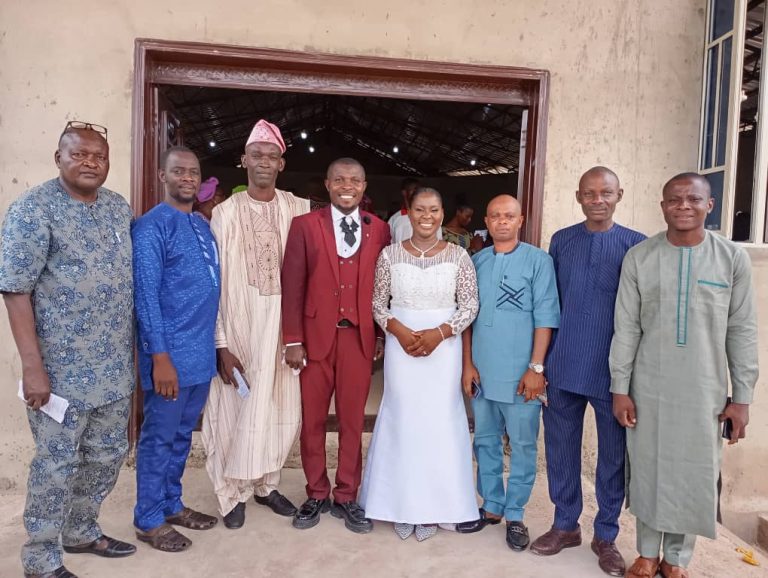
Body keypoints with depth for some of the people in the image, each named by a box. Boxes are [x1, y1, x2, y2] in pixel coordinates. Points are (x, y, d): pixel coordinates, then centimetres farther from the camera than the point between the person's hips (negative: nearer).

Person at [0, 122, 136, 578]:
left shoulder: (120, 208, 8)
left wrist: (135, 348, 13)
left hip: (115, 365, 6)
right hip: (62, 368, -6)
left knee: (109, 454, 17)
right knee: (57, 463, 6)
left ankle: (81, 531, 39)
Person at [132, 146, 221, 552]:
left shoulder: (204, 225, 12)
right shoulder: (151, 226, -11)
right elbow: (146, 295, -16)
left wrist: (215, 344, 13)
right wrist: (161, 357, -19)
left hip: (202, 352, 7)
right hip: (171, 353, -7)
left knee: (182, 435, 18)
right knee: (159, 437, 6)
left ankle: (172, 505, 34)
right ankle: (148, 520, 23)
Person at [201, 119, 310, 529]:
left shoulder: (299, 210, 2)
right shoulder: (225, 213, -3)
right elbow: (215, 282, -5)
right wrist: (221, 344, -9)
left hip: (282, 327, 2)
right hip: (238, 328, -2)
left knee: (278, 408, 11)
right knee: (236, 411, 8)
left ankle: (265, 483, 33)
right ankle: (233, 492, 28)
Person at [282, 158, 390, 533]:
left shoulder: (379, 230, 6)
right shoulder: (305, 225, 1)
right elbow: (292, 286, -2)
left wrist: (383, 336, 5)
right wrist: (292, 341, -6)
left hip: (359, 337, 1)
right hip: (316, 336, -1)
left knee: (353, 420, 9)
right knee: (312, 420, 9)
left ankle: (346, 497, 25)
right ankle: (317, 495, 27)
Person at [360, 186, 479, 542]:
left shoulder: (458, 256, -1)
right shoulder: (390, 254, 1)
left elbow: (470, 306, 0)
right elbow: (378, 303, 4)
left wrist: (439, 333, -14)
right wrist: (398, 330, -13)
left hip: (444, 347, 0)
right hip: (400, 345, 1)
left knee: (440, 419, 4)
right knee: (401, 417, 5)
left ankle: (433, 507, 21)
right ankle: (401, 505, 22)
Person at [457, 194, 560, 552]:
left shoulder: (538, 261, -3)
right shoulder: (476, 262, 8)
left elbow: (545, 317, -7)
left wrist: (536, 367, -12)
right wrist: (468, 364, 3)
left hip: (520, 372, -4)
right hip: (482, 371, 4)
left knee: (522, 445, 7)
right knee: (485, 441, 14)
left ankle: (515, 515, 22)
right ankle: (491, 506, 30)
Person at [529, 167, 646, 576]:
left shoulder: (636, 245, -2)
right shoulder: (561, 241, 5)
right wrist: (542, 359, 7)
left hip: (613, 370, -2)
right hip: (564, 366, 2)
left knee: (613, 454, 10)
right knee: (561, 449, 12)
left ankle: (606, 535, 29)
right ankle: (565, 525, 31)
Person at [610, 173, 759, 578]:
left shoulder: (733, 258, -2)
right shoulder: (638, 257, -2)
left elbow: (742, 331, 1)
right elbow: (625, 328, -1)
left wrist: (742, 397, 0)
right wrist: (619, 388, -3)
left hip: (705, 392, 0)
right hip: (648, 389, 0)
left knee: (695, 477, 9)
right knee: (647, 472, 10)